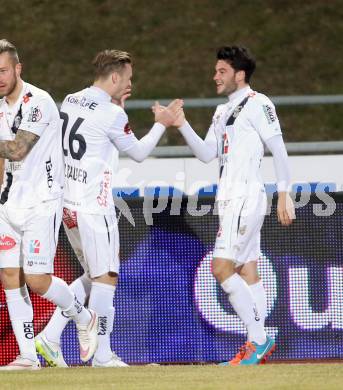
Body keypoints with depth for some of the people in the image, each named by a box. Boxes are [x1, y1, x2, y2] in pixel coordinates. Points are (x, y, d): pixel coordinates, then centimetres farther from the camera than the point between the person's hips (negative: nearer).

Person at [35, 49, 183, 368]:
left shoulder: (70, 101, 9)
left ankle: (50, 336, 11)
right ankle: (102, 355, -1)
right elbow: (138, 152, -1)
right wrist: (161, 124, 11)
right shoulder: (111, 115, -14)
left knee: (93, 275, 18)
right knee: (105, 277, -2)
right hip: (93, 206, -8)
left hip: (67, 202, 8)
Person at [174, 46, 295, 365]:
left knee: (222, 267, -16)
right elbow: (207, 154, 16)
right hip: (230, 200, 9)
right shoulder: (223, 112, 20)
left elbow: (279, 150, -9)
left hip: (245, 197, -9)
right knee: (247, 272, 8)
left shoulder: (256, 104, -7)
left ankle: (258, 339, -13)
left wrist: (284, 195, -14)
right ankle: (259, 344, 9)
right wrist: (182, 126, 4)